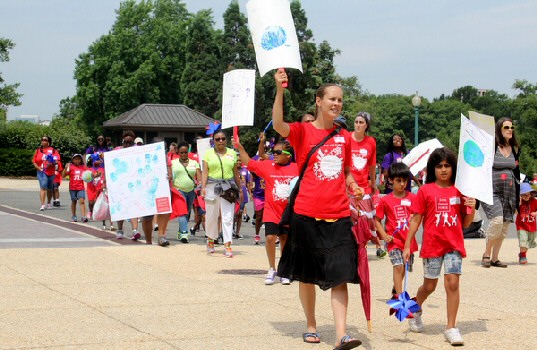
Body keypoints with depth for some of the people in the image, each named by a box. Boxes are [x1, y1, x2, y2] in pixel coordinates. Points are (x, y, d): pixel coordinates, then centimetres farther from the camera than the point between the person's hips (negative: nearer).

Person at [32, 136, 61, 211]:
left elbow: (57, 160, -4)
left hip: (51, 172, 1)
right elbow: (34, 161, 9)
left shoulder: (53, 150, 4)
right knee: (43, 187, -18)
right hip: (42, 172, -1)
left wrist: (52, 164, -22)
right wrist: (38, 167, -8)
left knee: (50, 188, 14)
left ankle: (48, 203, 34)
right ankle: (42, 205, -23)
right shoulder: (38, 150, 9)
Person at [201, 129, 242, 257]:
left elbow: (236, 173, 14)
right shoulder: (208, 153, 7)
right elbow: (205, 172, 0)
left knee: (228, 217, -7)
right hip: (212, 186, 0)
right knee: (211, 215, 7)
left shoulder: (232, 153, 11)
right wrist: (203, 187, -13)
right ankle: (210, 240, 29)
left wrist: (240, 190, 14)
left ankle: (227, 246, -10)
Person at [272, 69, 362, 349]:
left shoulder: (344, 138, 12)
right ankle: (311, 326, 27)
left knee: (340, 276, -8)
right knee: (307, 274, 10)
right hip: (307, 214, -2)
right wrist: (280, 90, -34)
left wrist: (353, 186, 3)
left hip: (338, 216, 2)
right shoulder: (303, 131, -1)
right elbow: (278, 125, -22)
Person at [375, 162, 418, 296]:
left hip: (409, 240, 3)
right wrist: (384, 235, -9)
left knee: (405, 268, 16)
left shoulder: (412, 198, 2)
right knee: (398, 266, -16)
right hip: (394, 240, -3)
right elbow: (377, 220, 3)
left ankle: (396, 290, 41)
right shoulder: (385, 200, -2)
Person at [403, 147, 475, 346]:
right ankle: (415, 309, 42)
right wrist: (407, 245, -2)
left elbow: (466, 224, 10)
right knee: (429, 286, 11)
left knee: (452, 283, -8)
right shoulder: (425, 191, -1)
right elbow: (416, 220, 0)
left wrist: (472, 208, -9)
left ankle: (451, 328, -1)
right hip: (432, 245, -1)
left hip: (454, 245, 1)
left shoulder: (460, 192, 5)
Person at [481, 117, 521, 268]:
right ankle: (486, 254, -7)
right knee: (497, 220, -23)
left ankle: (494, 258, 15)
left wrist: (517, 197, 19)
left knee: (504, 227, 4)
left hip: (509, 192, 6)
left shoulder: (515, 149, 12)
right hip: (492, 192, -6)